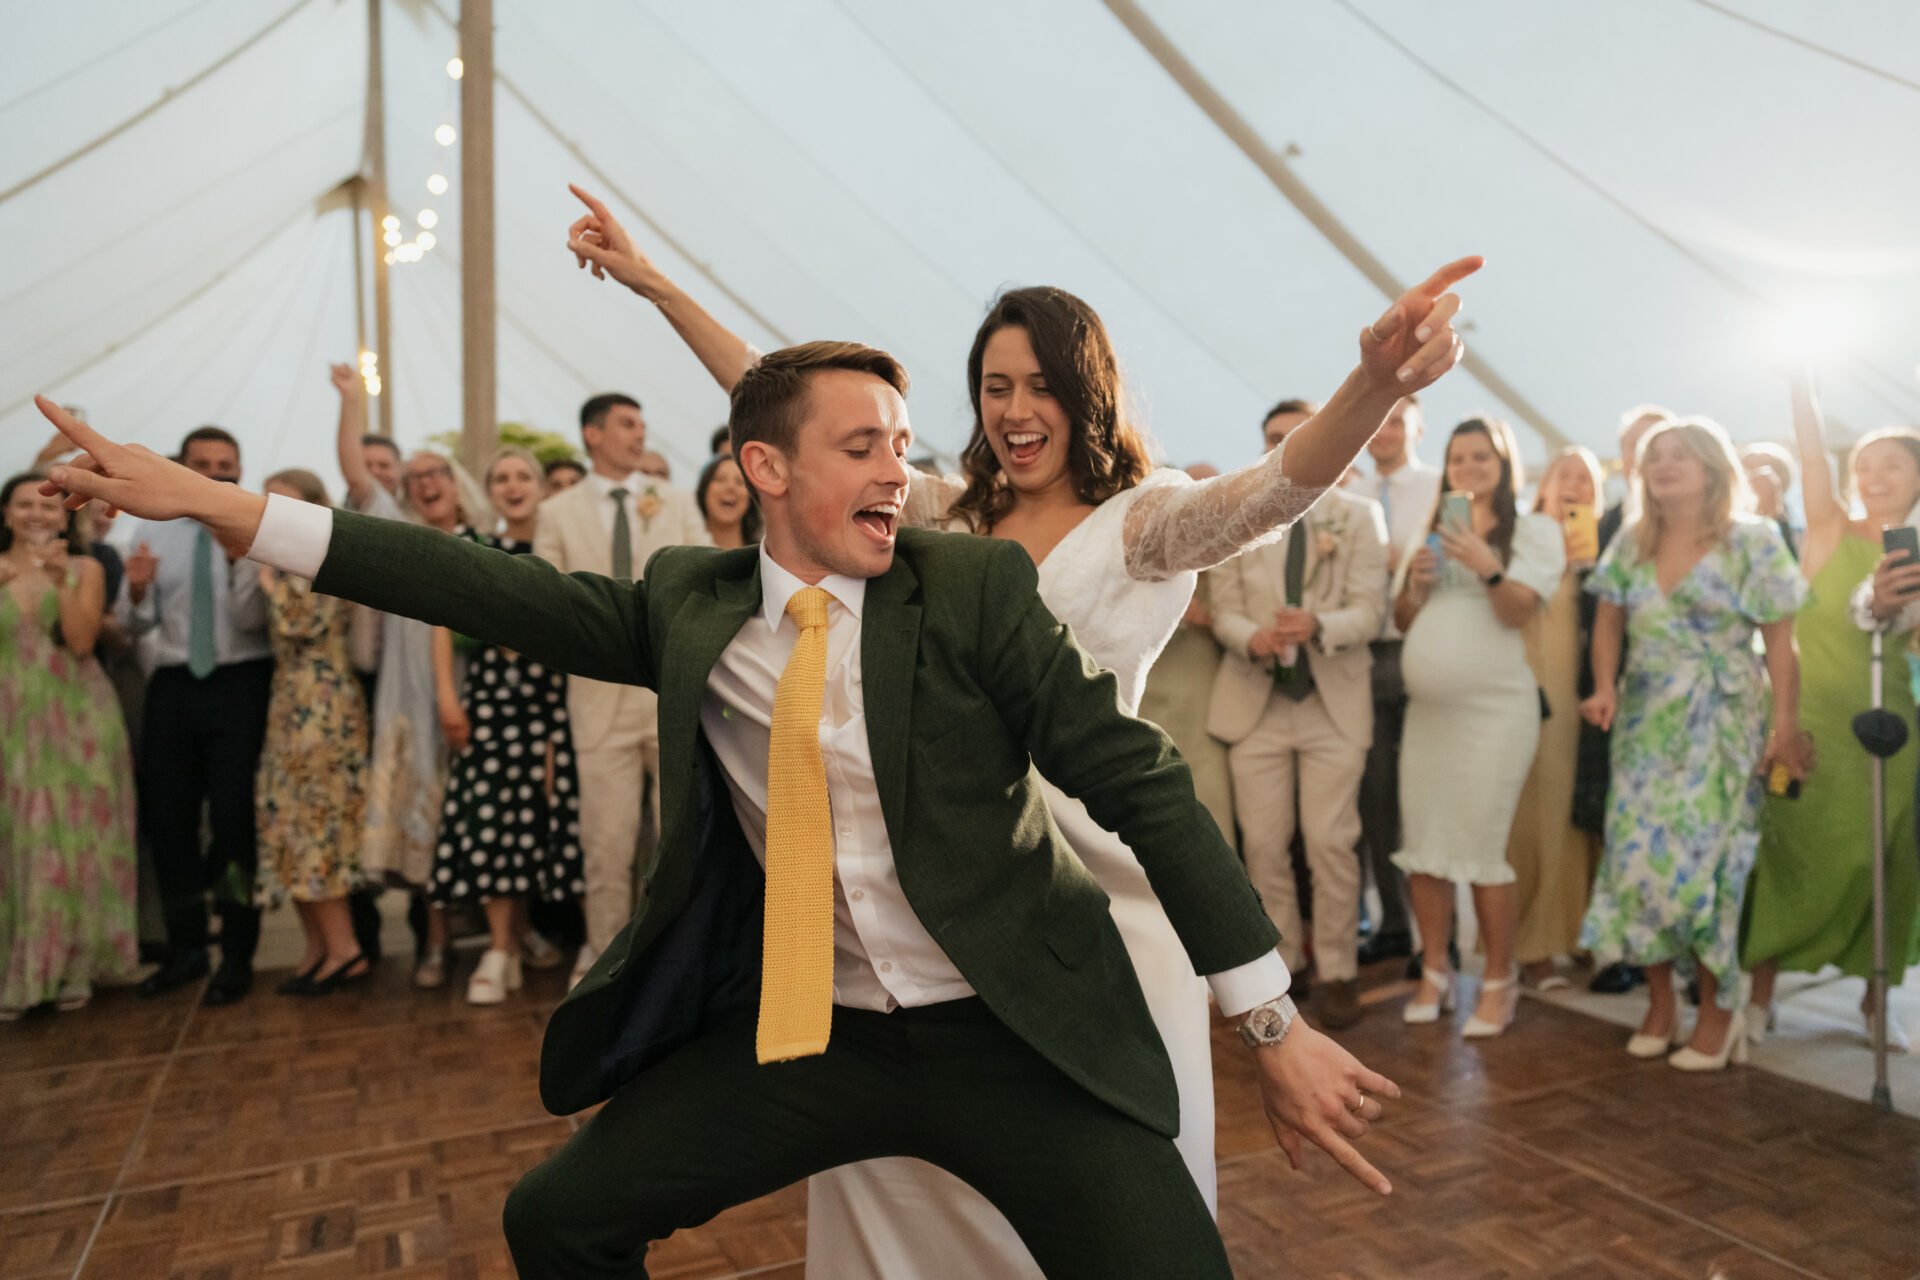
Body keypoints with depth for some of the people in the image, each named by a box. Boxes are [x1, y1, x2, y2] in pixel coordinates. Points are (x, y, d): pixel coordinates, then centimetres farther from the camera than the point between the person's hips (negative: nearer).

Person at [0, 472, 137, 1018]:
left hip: (75, 721, -1)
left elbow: (81, 640, -7)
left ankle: (74, 966, 11)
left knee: (74, 840, 1)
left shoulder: (85, 568, 4)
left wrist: (61, 579, -16)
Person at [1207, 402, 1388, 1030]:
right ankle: (1279, 958, 21)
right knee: (1263, 844, 5)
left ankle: (1336, 970, 15)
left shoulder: (1360, 516, 6)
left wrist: (1318, 626, -25)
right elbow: (1224, 610, 2)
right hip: (1255, 701, 1)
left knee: (1331, 844, -1)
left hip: (1335, 701, -1)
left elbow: (1368, 611, -3)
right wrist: (1253, 638, -21)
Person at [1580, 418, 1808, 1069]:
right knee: (1636, 855, 0)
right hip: (1643, 723, 4)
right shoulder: (1632, 542, 7)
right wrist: (1605, 688, -5)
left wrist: (1787, 725, -10)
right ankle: (1660, 1003, 15)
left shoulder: (1752, 541, -3)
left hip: (1721, 725, -4)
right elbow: (1608, 621, 11)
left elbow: (1779, 641, -5)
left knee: (1701, 857, -6)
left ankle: (1718, 1008, 12)